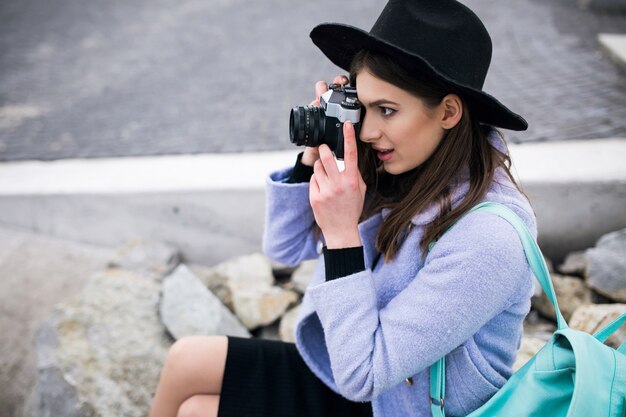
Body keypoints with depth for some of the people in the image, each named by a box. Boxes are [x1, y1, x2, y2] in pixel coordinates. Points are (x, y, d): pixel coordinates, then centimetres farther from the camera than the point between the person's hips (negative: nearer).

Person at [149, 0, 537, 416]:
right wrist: (313, 155, -14)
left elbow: (361, 374, -29)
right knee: (186, 361, 3)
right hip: (349, 370, 6)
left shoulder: (487, 240, -32)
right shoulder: (402, 172, -10)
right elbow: (286, 247, 1)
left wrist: (341, 232, -33)